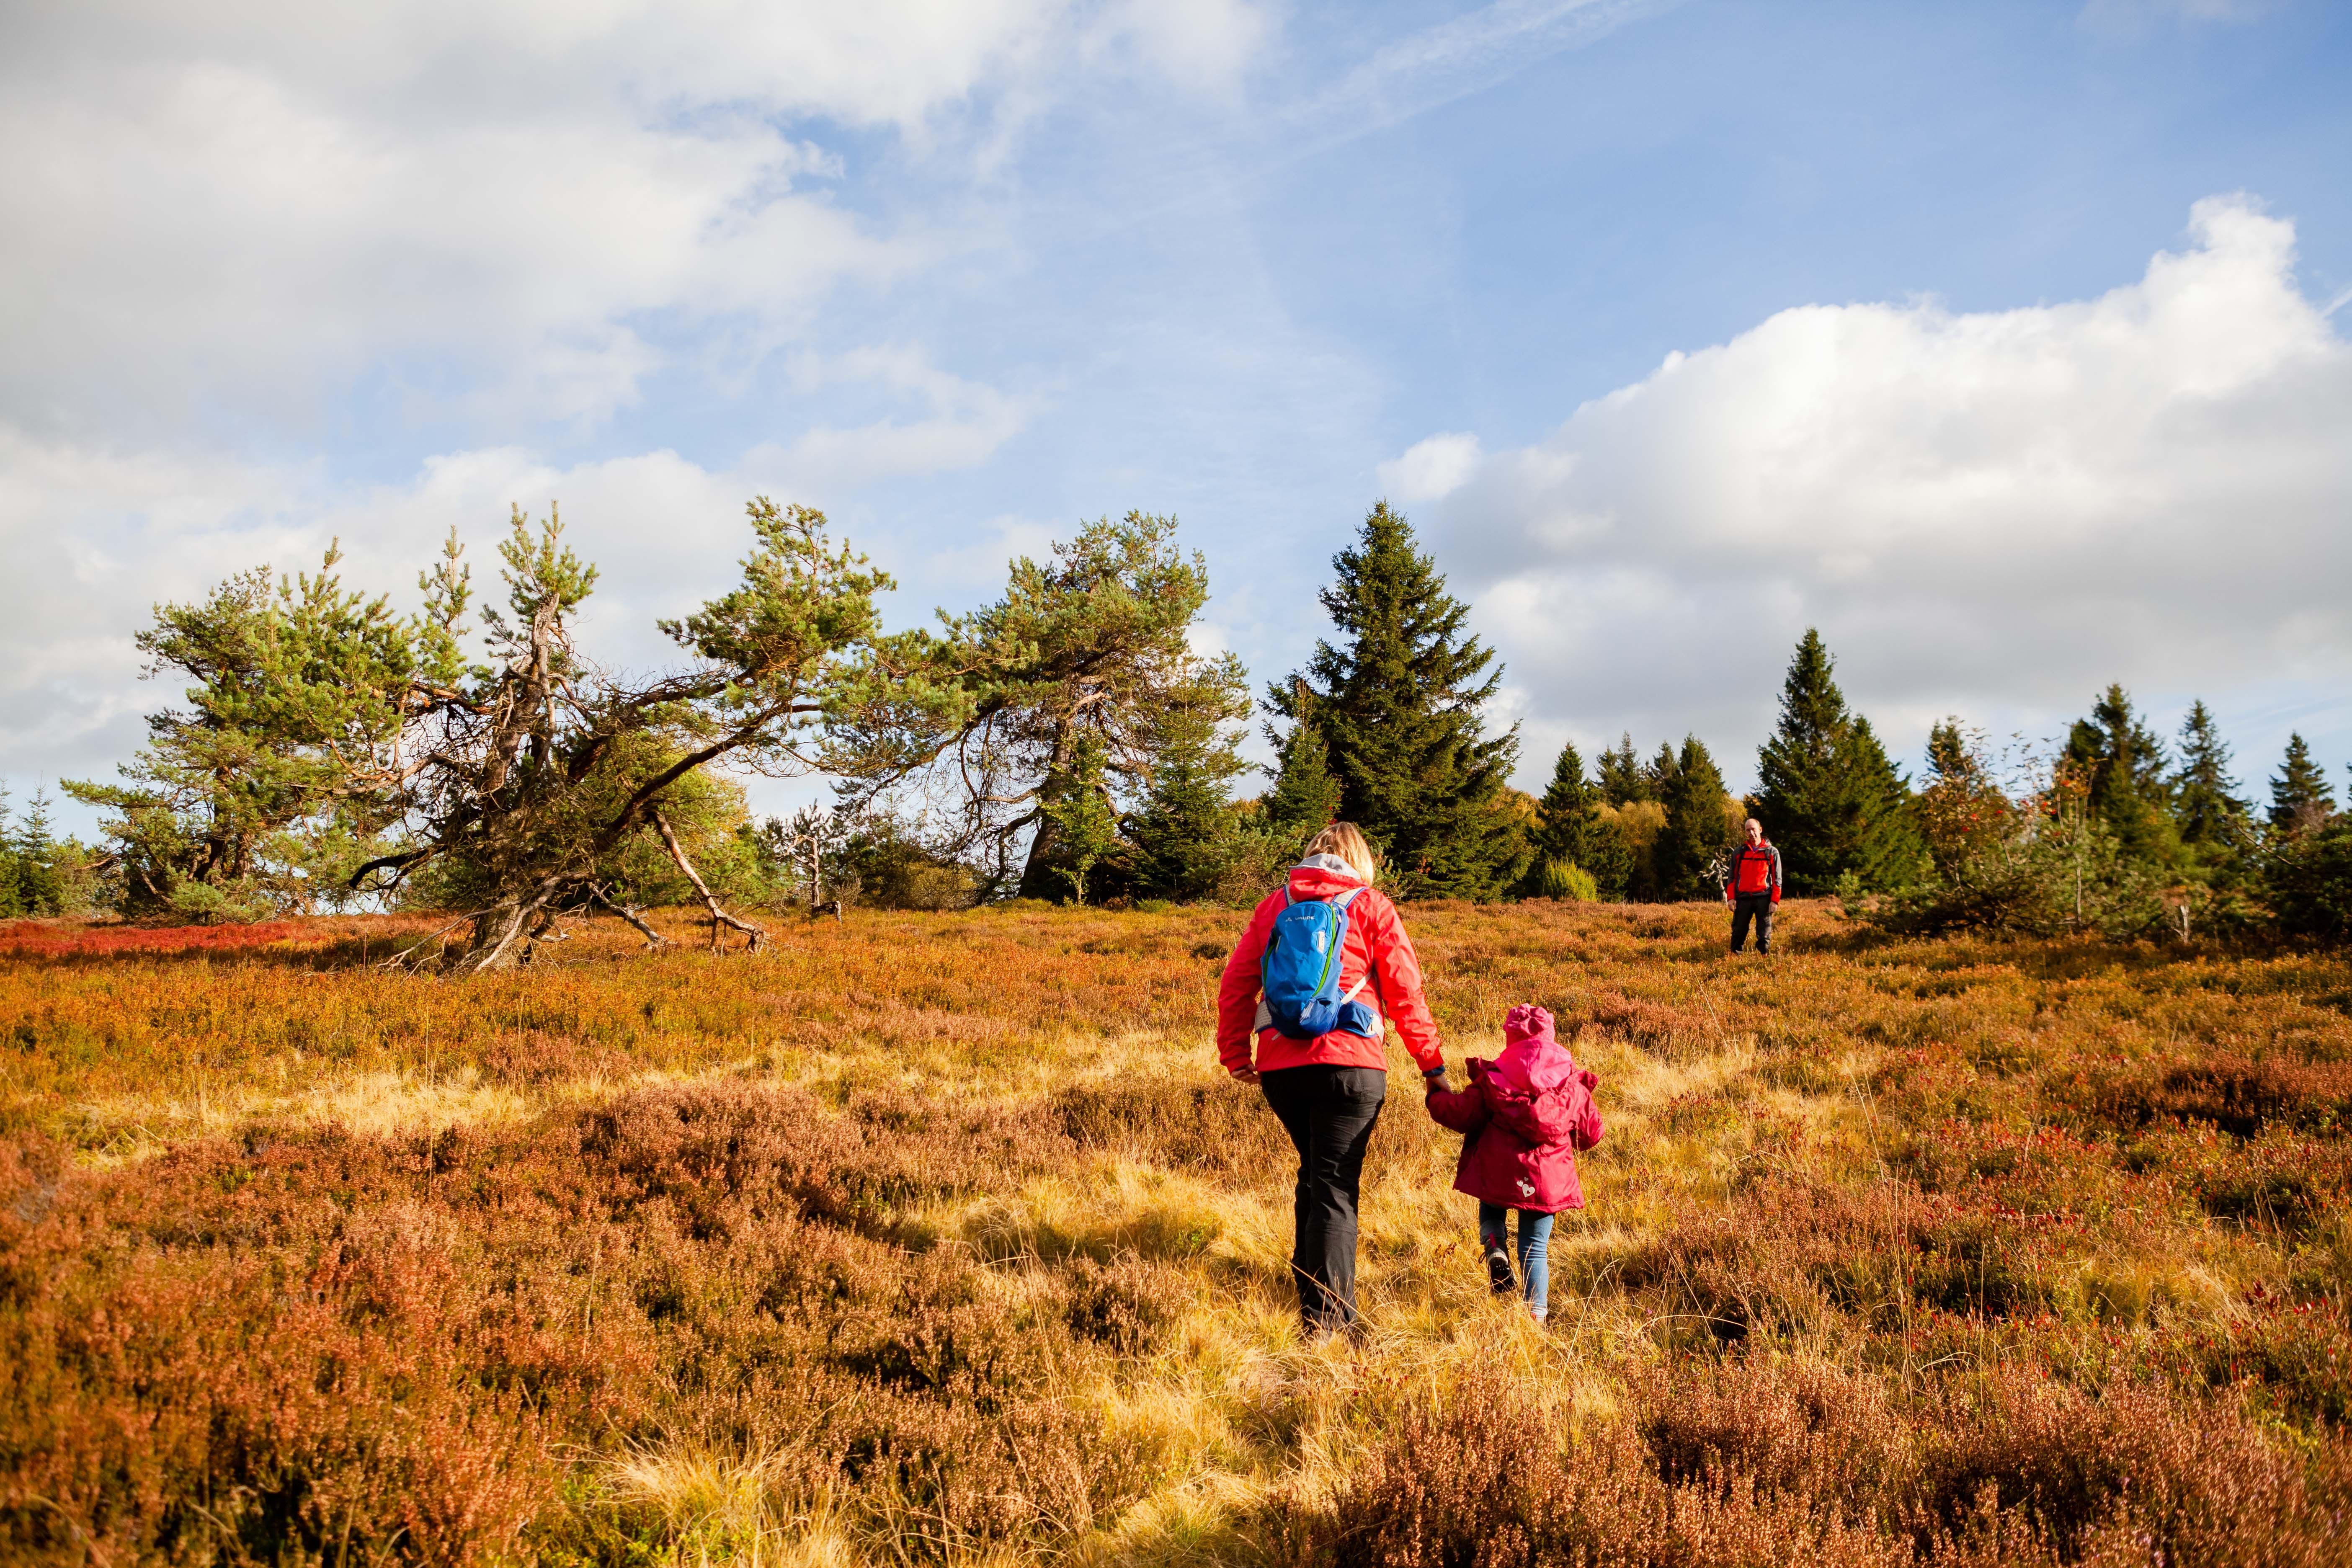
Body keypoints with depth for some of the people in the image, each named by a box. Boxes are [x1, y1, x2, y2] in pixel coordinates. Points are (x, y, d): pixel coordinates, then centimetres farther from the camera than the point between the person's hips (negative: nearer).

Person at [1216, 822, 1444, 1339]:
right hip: (1348, 1061, -4)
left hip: (1279, 1064, 4)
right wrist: (1431, 1063, 9)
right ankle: (1328, 1314, -4)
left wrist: (1235, 1055, 19)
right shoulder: (1371, 905, 5)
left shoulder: (1274, 904, 14)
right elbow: (1405, 991, 3)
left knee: (1315, 1172, 22)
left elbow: (1235, 984, 11)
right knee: (1336, 1184, -1)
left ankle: (1308, 1290, 28)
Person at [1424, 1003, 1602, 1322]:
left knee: (1491, 1209, 30)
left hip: (1498, 1174, -1)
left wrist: (1436, 1097, 17)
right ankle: (1536, 1312, 2)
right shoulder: (1574, 1083, 5)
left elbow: (1460, 1114, -3)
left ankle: (1495, 1249, 0)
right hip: (1549, 1181, 1)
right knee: (1535, 1248, 12)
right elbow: (1591, 1134, 15)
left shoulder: (1493, 1077, -3)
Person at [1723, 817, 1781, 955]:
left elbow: (1777, 879, 5)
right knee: (1738, 931, 1)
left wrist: (1775, 900, -4)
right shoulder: (1739, 852, 12)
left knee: (1764, 933, -1)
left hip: (1763, 898, -1)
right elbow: (1732, 877, 12)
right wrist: (1731, 897, 1)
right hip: (1743, 898, 2)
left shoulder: (1772, 852, 7)